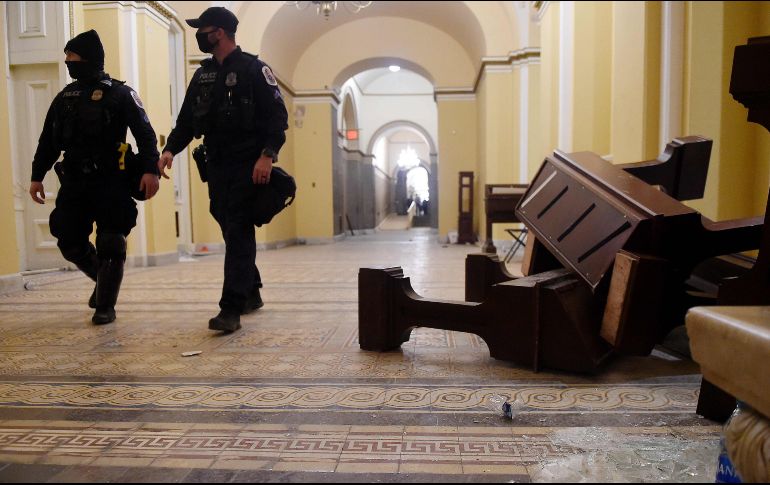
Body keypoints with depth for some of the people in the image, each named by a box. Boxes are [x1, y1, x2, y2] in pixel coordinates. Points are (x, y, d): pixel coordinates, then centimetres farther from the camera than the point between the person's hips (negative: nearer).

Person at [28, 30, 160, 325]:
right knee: (70, 244, 5)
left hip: (111, 182, -5)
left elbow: (145, 134, -10)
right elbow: (48, 140, 19)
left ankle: (105, 306, 11)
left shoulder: (120, 93, -2)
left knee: (110, 246, -3)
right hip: (74, 182, 6)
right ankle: (103, 280, 32)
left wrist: (150, 170, -22)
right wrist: (37, 175, 15)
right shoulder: (65, 96, 15)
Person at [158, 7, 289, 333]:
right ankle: (251, 293, 27)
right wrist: (171, 148, 1)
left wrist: (268, 154, -22)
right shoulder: (203, 75, 17)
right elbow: (186, 120, 17)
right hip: (216, 167, 7)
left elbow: (278, 115, -11)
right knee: (232, 233, 12)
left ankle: (231, 309, -11)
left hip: (247, 167, -7)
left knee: (238, 235, -11)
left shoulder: (253, 68, -3)